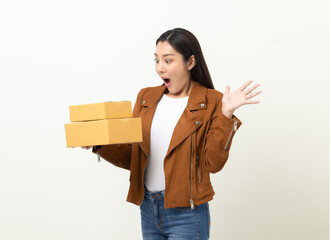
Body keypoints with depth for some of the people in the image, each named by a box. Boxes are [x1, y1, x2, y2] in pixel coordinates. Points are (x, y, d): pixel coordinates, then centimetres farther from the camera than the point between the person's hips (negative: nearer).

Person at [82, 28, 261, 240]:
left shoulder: (211, 102, -7)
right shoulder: (147, 97, 7)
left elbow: (213, 164, -14)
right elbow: (132, 157, 8)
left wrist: (225, 115, -20)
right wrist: (100, 145, -7)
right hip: (148, 209, 5)